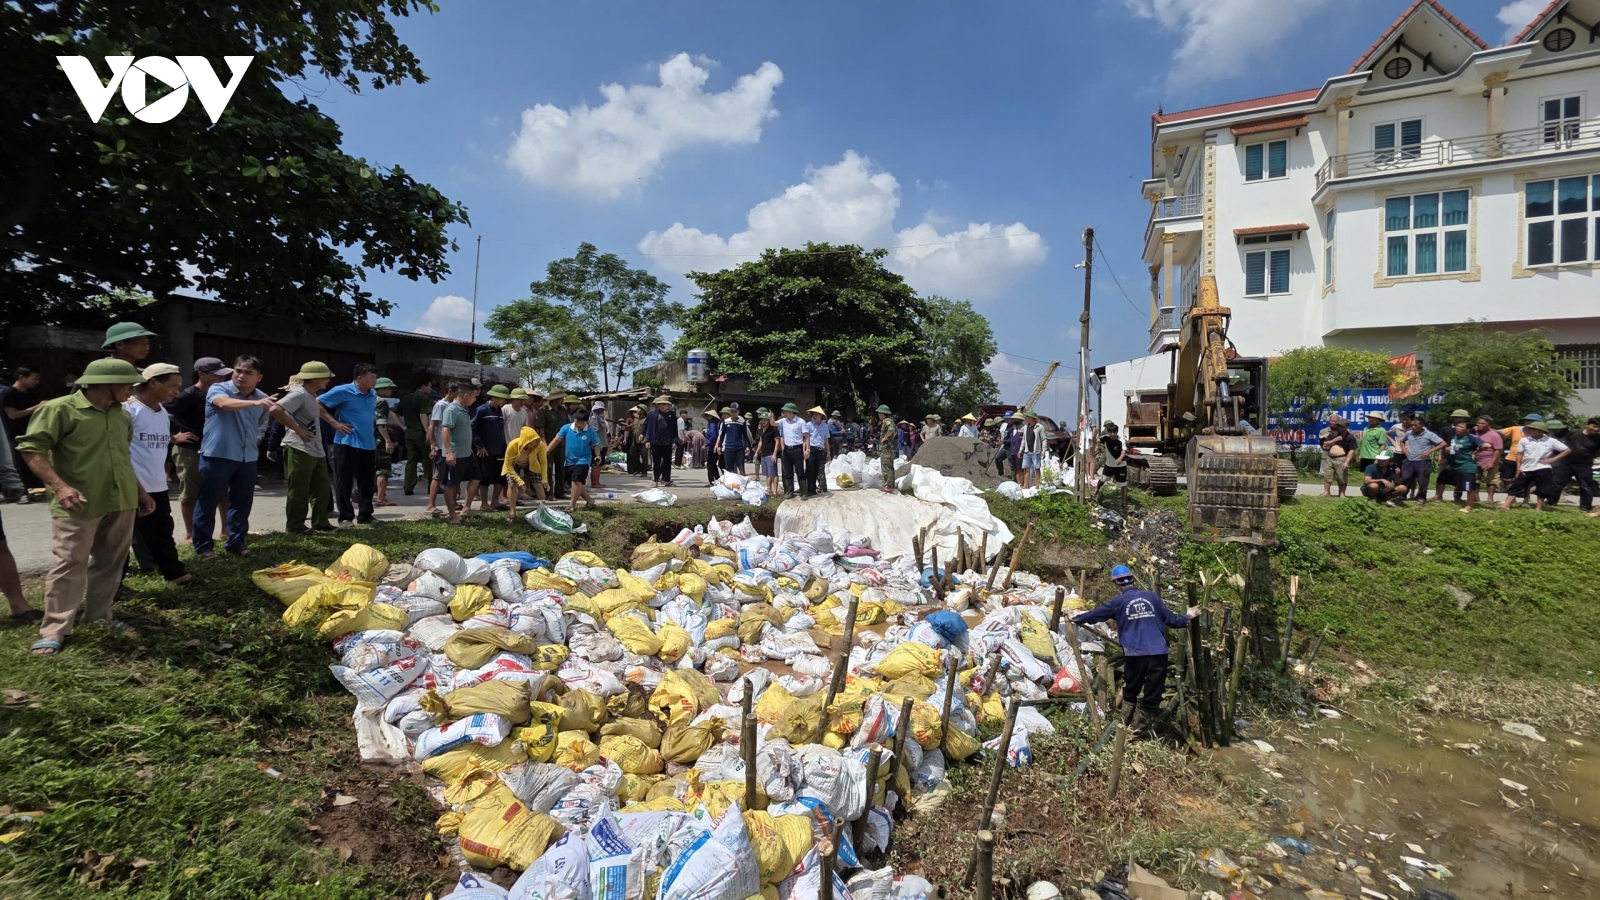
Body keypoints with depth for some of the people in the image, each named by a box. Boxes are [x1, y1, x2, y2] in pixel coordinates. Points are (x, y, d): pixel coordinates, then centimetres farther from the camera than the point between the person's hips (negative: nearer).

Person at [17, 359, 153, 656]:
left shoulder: (122, 415, 12)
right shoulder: (60, 409, -10)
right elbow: (31, 448, -13)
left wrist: (141, 491, 23)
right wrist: (60, 486, -24)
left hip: (122, 502, 7)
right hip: (79, 505, -6)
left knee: (110, 563, 12)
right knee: (69, 565, -4)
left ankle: (99, 618, 23)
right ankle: (53, 631, 5)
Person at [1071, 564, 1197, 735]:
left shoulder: (1118, 601, 2)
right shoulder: (1152, 596, 6)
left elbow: (1095, 613, 9)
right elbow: (1171, 619, 11)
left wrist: (1076, 619, 26)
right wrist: (1187, 617, 31)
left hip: (1134, 655, -1)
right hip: (1158, 653, 1)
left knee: (1130, 691, 19)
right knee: (1152, 695, 6)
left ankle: (1127, 725, 24)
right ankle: (1142, 728, 8)